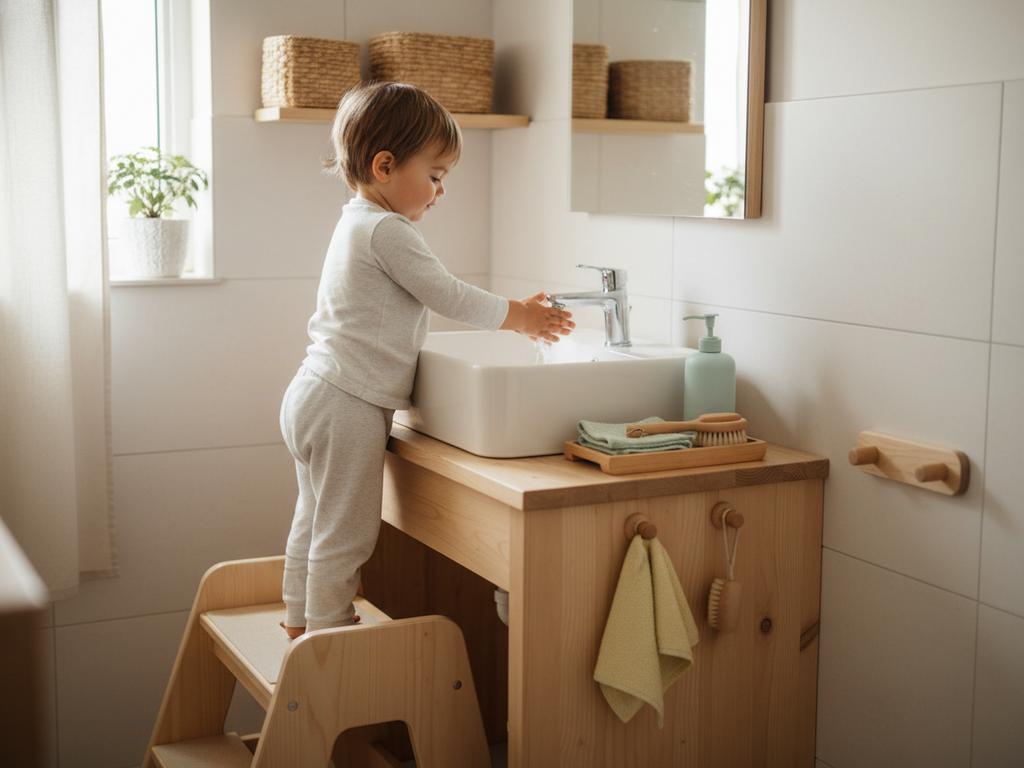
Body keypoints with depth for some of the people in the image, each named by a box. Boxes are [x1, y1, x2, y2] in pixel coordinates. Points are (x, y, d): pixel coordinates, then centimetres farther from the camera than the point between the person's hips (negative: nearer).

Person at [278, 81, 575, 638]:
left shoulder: (357, 224, 17)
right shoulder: (387, 231, -17)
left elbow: (434, 301, 21)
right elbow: (449, 297, -14)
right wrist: (519, 316, -2)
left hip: (314, 397, 11)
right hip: (347, 406, -11)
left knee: (314, 520, 21)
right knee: (344, 534, -1)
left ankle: (299, 621, 33)